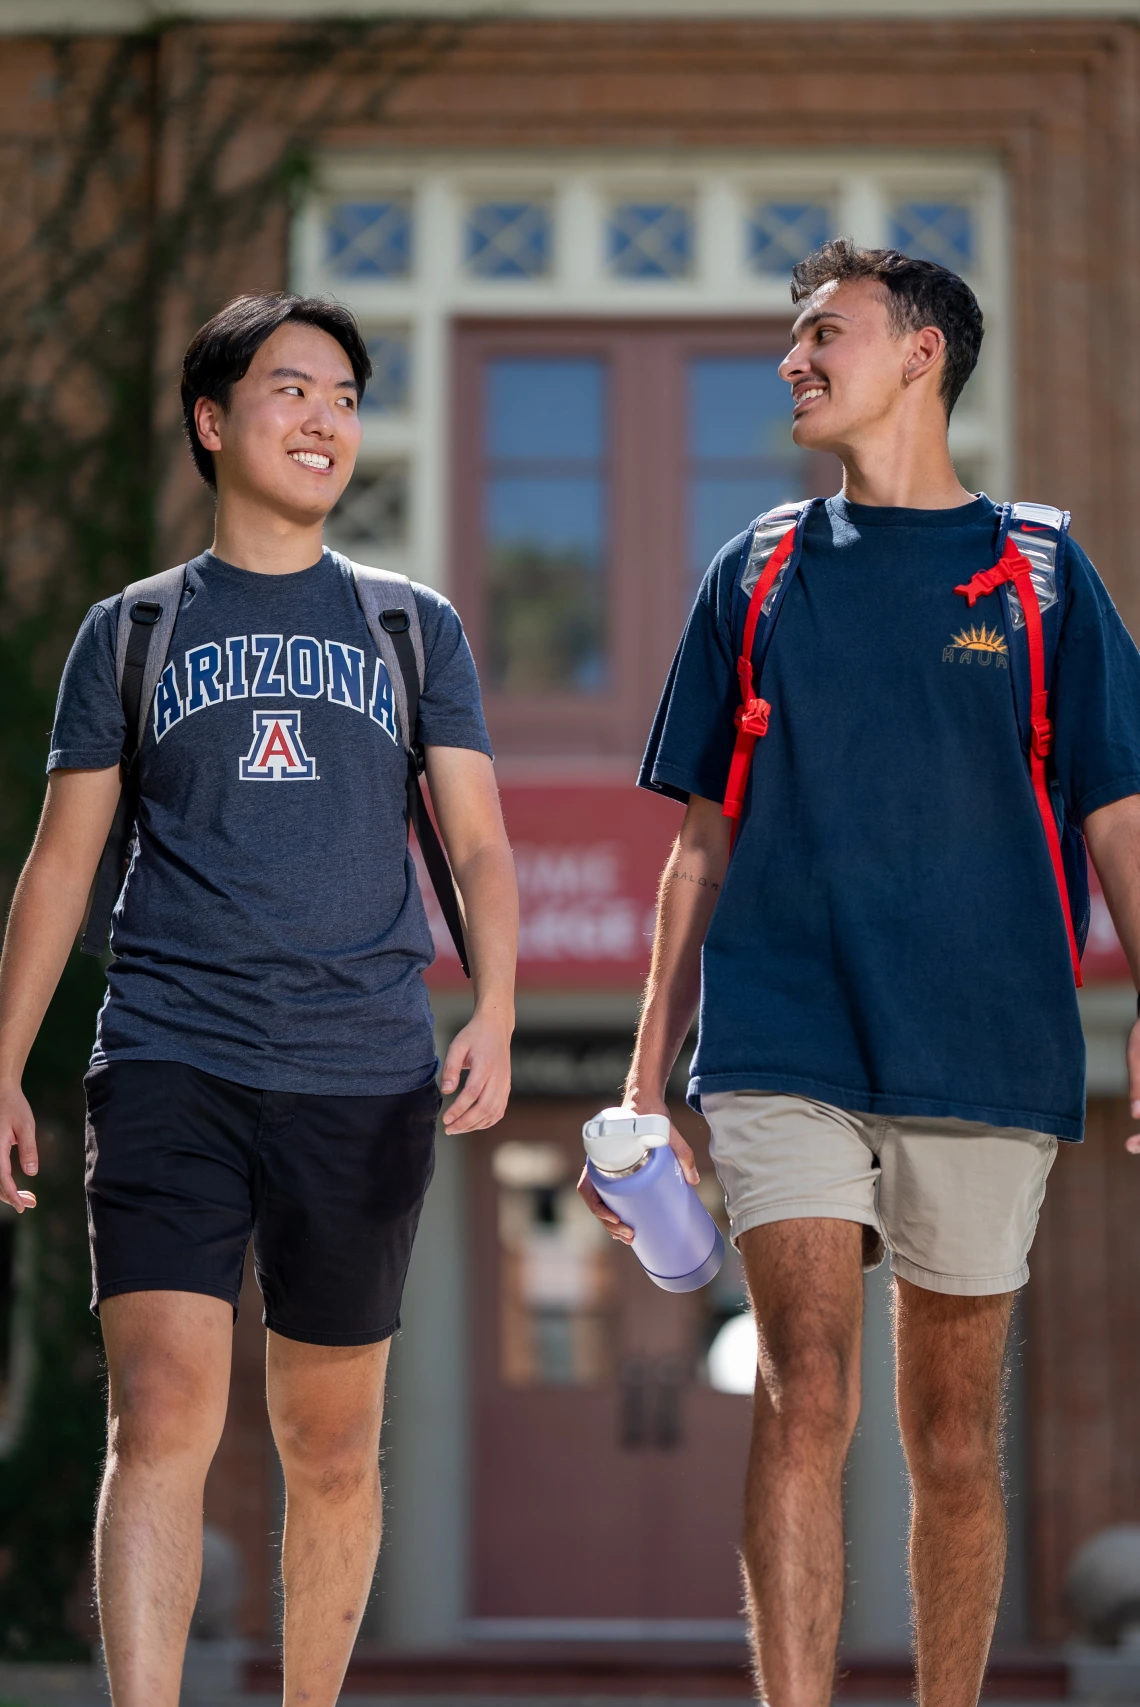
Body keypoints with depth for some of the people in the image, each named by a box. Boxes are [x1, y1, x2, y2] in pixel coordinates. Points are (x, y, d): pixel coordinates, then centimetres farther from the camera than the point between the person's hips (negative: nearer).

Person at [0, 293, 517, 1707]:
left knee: (332, 1449, 7)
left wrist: (494, 1012, -9)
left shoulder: (414, 627, 14)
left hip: (362, 1078, 2)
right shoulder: (132, 632, 12)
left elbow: (477, 845, 8)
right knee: (163, 1414, -15)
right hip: (169, 1062, -1)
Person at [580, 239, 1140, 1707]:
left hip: (986, 1055, 0)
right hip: (783, 1048, 1)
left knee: (954, 1437, 6)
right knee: (805, 1395, -14)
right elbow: (703, 847, 15)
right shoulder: (756, 575, 13)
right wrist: (645, 1087, 10)